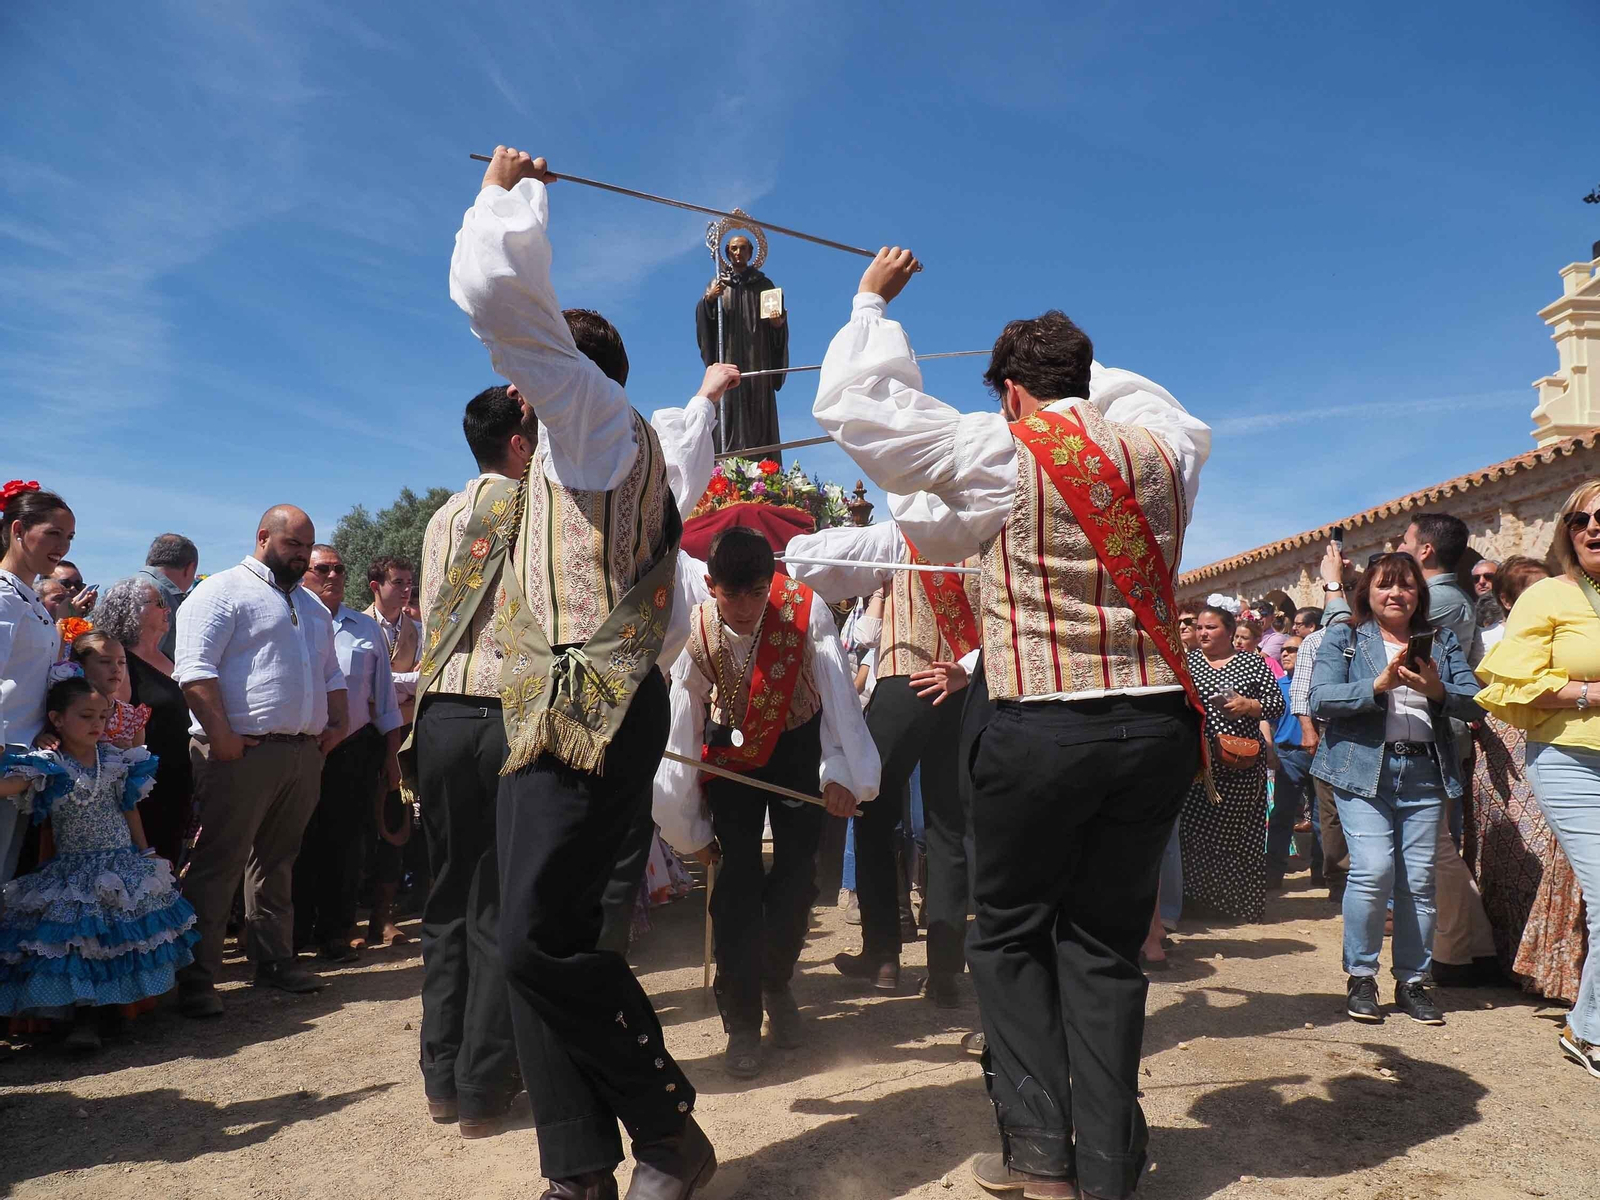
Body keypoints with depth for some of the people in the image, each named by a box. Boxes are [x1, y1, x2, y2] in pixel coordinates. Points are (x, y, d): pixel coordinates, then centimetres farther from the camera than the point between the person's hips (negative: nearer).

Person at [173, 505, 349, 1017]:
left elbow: (331, 672, 27)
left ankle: (273, 960, 23)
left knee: (278, 860, 14)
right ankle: (196, 979, 1)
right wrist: (222, 737, -19)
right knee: (218, 863, -4)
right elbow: (195, 669, -13)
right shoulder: (222, 591, -3)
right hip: (243, 751, -7)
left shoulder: (312, 605, 23)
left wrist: (336, 723, 12)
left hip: (305, 753, 7)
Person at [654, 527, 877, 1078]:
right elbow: (681, 730, -15)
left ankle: (776, 984, 27)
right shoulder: (695, 634, -23)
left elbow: (837, 692, -24)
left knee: (797, 872, -1)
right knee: (737, 878, -5)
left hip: (799, 745, 0)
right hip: (732, 752, 0)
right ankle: (741, 1021, 9)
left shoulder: (805, 609, -28)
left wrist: (840, 772, -32)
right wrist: (690, 827, -9)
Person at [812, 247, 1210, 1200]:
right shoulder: (1162, 449, 9)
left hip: (1041, 734, -4)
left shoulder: (999, 452, -4)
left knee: (1010, 935, 15)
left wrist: (873, 301, 16)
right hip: (1159, 725, 5)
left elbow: (854, 404, 1)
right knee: (1106, 941, 14)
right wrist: (1082, 360, 44)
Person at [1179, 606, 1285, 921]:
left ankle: (1241, 901, 15)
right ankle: (1198, 897, 8)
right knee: (1194, 830, -3)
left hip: (1240, 766, -1)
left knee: (1238, 832, 2)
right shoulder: (1185, 662, 11)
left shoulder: (1253, 662, 8)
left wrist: (1248, 705, -10)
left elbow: (1277, 704, 6)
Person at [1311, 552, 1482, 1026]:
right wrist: (1379, 684, -18)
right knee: (1373, 870, -13)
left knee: (1420, 880, 3)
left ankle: (1413, 980, 19)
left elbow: (1476, 703, 6)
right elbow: (1320, 699, -7)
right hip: (1363, 768, -3)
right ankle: (1360, 977, 5)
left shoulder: (1442, 641, 16)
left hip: (1424, 771, 3)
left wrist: (1438, 691, -13)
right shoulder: (1343, 637, 7)